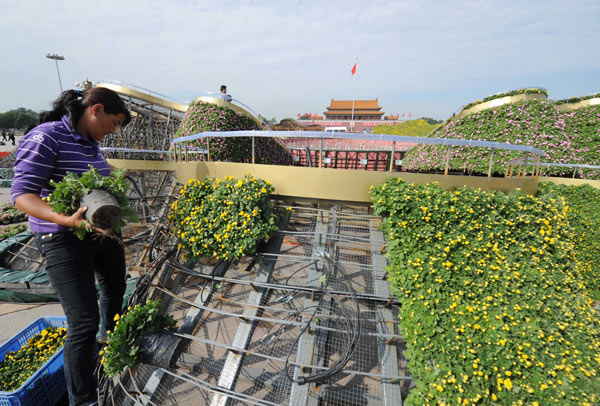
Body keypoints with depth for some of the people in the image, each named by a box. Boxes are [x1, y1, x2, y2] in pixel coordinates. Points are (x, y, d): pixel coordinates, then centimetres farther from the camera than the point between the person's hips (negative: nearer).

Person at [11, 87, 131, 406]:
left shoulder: (91, 142, 5)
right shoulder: (46, 137, -17)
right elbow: (21, 194, -21)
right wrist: (68, 220, -35)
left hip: (102, 232, 8)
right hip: (65, 241, -8)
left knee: (115, 288, 26)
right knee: (84, 323, -6)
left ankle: (110, 343, 56)